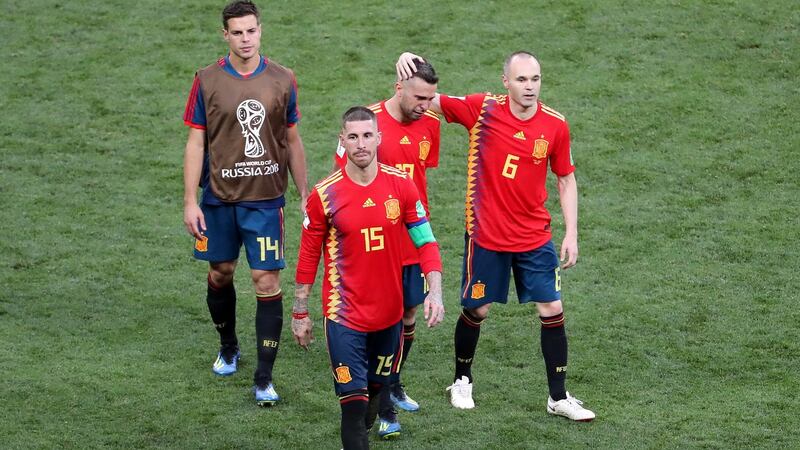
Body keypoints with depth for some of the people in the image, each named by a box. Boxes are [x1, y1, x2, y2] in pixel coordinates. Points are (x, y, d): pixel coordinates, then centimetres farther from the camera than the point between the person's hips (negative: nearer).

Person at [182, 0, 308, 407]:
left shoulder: (282, 80, -1)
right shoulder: (208, 81, -3)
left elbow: (292, 141, 8)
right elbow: (195, 142, -1)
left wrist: (304, 194, 7)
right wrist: (190, 202, -5)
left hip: (266, 200, -1)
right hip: (219, 198, 1)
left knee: (267, 282, -6)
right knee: (220, 273, 14)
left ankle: (264, 379, -2)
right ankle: (228, 348, 40)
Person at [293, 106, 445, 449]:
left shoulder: (401, 185, -3)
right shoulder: (325, 195, -9)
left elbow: (426, 242, 2)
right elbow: (308, 256, 0)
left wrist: (435, 292, -9)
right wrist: (300, 312, 4)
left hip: (389, 314, 3)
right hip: (345, 316, -3)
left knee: (376, 389, 19)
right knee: (354, 401, -9)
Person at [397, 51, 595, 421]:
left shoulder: (555, 125, -6)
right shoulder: (483, 109, -12)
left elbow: (566, 179, 6)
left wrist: (571, 233, 0)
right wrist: (408, 64, -26)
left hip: (535, 237, 2)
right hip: (485, 234, -2)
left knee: (552, 311, 1)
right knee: (476, 309, 10)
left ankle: (558, 397, 13)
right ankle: (462, 381, 34)